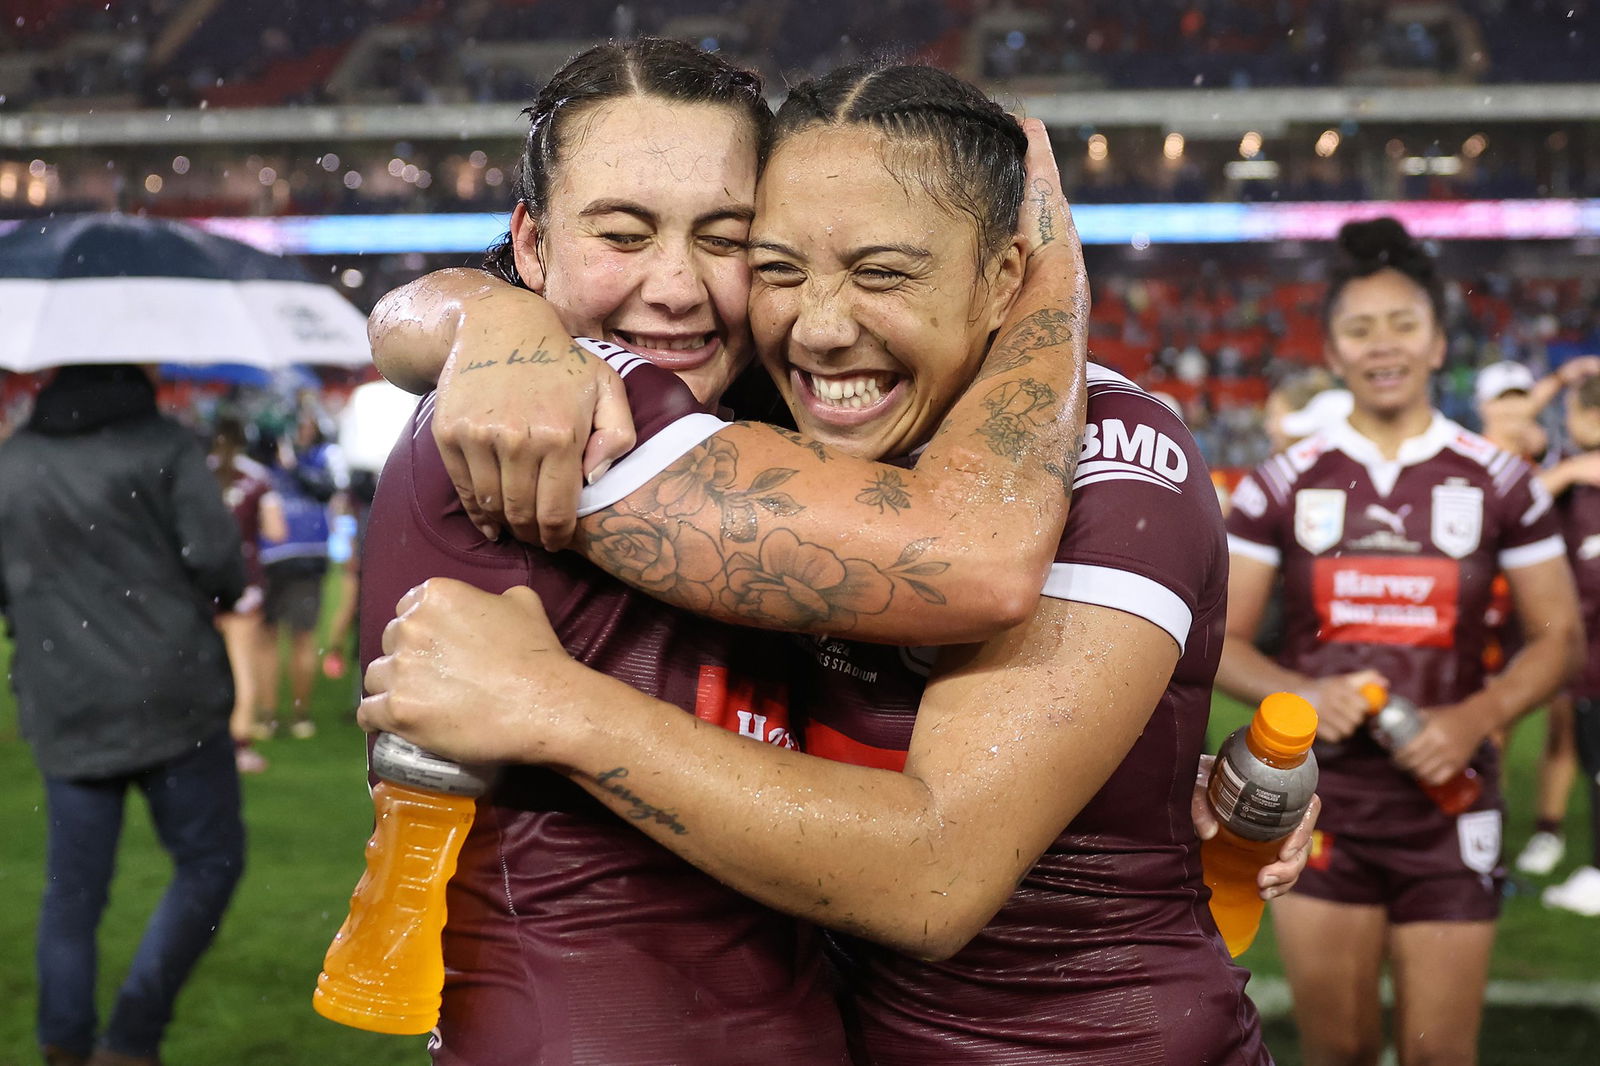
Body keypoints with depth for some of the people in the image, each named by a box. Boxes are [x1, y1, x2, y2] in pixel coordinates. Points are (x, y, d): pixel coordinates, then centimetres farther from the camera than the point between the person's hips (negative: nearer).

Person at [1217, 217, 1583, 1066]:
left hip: (1449, 803, 0)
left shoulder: (1499, 481, 3)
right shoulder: (1283, 484, 2)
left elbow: (1557, 635, 6)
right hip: (1318, 803, 0)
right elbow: (1220, 640, 3)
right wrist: (1301, 694, -17)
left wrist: (1477, 718, -13)